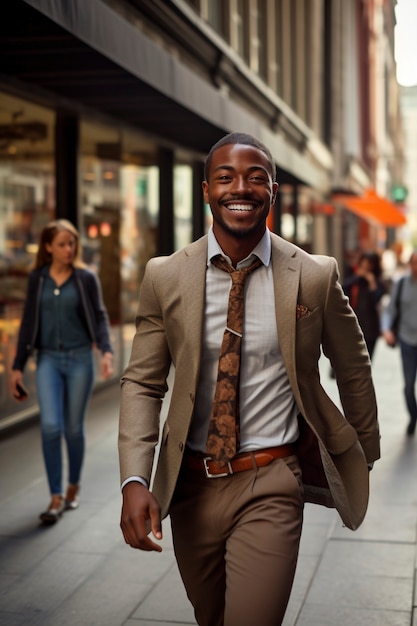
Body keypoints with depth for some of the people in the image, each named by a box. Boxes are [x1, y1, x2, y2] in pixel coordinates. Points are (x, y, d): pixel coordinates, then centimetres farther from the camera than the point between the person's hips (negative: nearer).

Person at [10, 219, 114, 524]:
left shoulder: (86, 278, -1)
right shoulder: (37, 279, 5)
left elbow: (100, 317, -1)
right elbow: (29, 323, 9)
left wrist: (107, 351, -18)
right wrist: (18, 366, 8)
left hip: (79, 359, -1)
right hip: (48, 360, 1)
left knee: (74, 428, 7)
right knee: (50, 426, -12)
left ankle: (73, 487, 28)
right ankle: (56, 498, -3)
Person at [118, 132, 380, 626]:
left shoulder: (315, 276, -6)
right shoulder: (164, 276, -4)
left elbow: (353, 368, 8)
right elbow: (142, 383, -1)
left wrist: (366, 454, 20)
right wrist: (134, 481, -14)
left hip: (271, 486, -2)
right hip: (192, 485, 2)